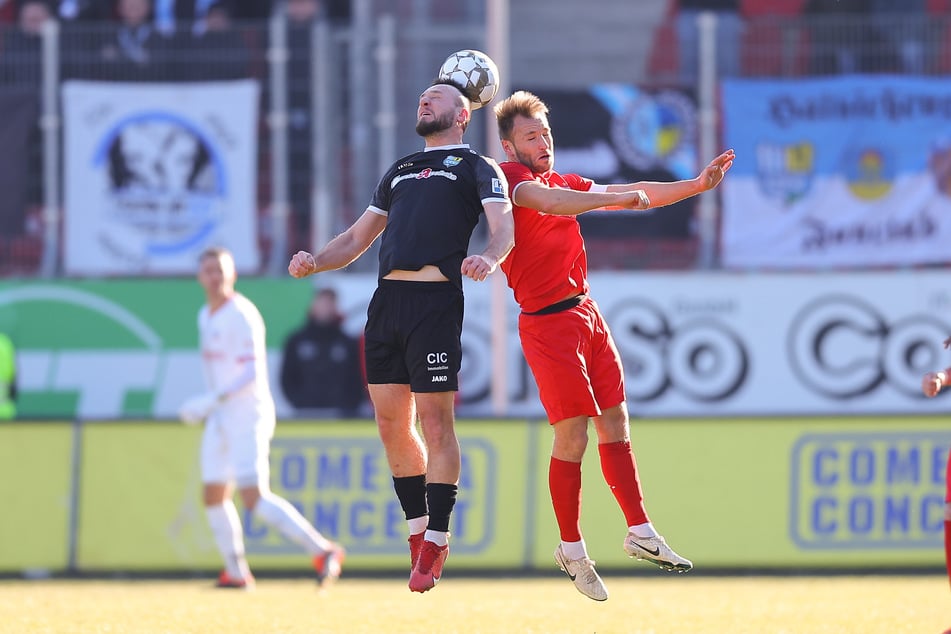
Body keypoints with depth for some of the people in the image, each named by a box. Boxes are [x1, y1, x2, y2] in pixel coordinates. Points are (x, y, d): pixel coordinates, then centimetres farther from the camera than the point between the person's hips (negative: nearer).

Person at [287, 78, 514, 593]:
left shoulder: (476, 167, 10)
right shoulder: (400, 170, 28)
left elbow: (504, 225, -7)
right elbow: (358, 238, 30)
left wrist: (488, 257, -30)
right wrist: (313, 262, 10)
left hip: (436, 300, -6)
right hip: (387, 300, 6)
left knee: (435, 419, -8)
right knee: (391, 421, 5)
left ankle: (436, 542, -4)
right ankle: (418, 530, 17)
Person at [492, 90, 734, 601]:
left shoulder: (563, 182, 16)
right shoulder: (507, 176, -9)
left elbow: (634, 195, 18)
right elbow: (547, 203, -30)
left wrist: (697, 185, 10)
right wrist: (623, 198, -33)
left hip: (586, 311, 8)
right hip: (547, 323, -8)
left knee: (615, 420, 8)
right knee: (572, 434, -8)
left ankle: (639, 532, 14)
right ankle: (571, 549, 3)